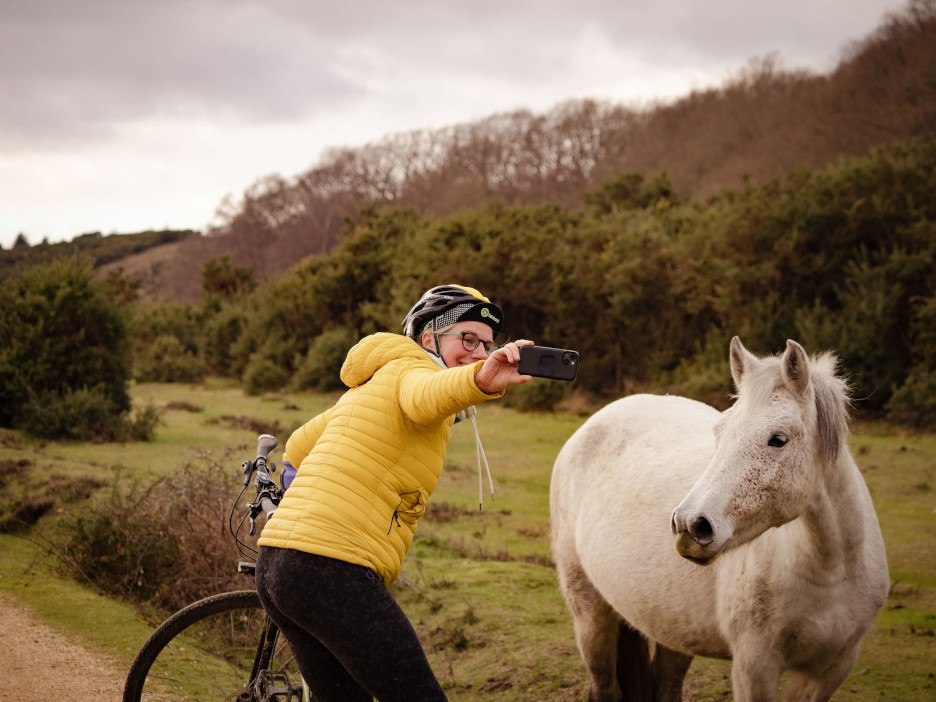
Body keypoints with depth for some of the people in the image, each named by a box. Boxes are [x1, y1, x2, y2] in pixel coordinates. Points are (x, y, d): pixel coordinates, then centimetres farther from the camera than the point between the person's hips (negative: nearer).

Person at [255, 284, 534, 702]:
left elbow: (298, 448, 37)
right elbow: (426, 395, -29)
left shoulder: (370, 385, 27)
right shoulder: (410, 369, -2)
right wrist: (481, 380, -50)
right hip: (333, 571, -10)